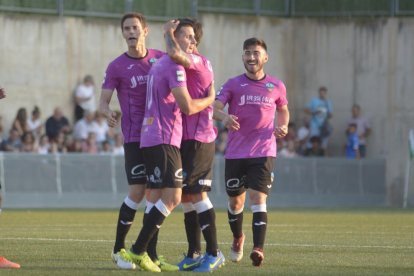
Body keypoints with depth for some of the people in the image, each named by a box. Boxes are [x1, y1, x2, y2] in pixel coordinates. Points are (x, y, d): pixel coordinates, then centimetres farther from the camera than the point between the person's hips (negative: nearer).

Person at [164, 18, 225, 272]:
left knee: (196, 194, -10)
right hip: (186, 139, 10)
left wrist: (168, 33, -13)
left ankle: (214, 253, -6)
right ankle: (194, 253, 15)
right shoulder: (185, 66, 16)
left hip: (199, 140, -10)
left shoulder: (198, 62, -13)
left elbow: (174, 53, -31)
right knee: (187, 196, 10)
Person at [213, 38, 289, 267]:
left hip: (263, 153, -1)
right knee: (235, 201, 12)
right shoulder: (233, 84, 1)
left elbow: (283, 109, 23)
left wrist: (283, 126, 1)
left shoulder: (276, 86, 6)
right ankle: (238, 238, 39)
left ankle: (258, 248, -22)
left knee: (258, 199, -15)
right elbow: (215, 107, -10)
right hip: (235, 152, 1)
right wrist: (224, 116, -33)